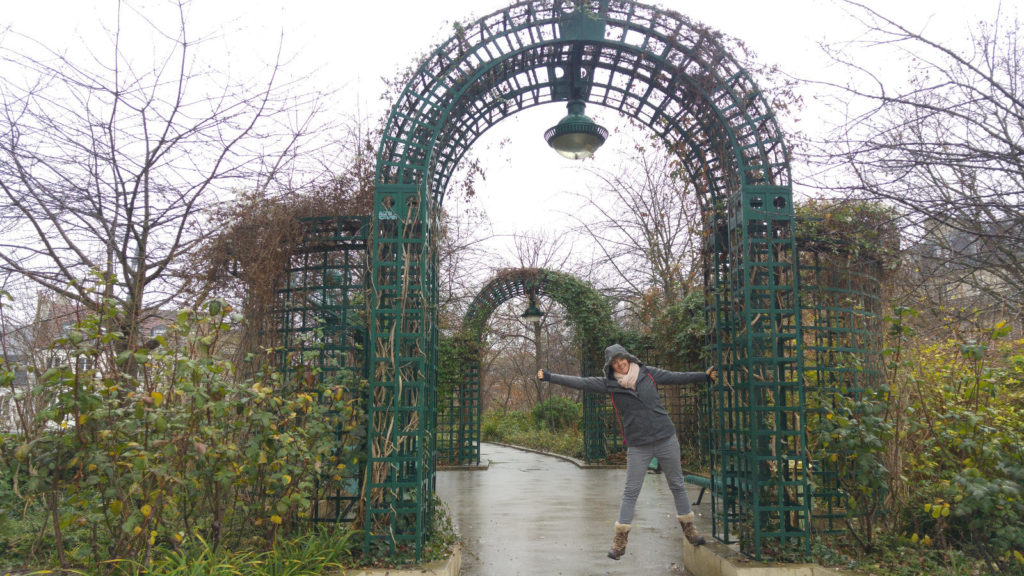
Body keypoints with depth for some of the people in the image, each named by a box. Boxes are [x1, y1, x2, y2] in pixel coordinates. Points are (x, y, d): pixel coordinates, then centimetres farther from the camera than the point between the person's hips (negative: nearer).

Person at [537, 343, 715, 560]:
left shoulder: (649, 374, 0)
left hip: (666, 439, 1)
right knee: (630, 492, 1)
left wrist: (706, 375, 12)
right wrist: (549, 377, -6)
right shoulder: (608, 384, -2)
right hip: (637, 446, -1)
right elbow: (579, 382, -4)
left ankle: (689, 529, 29)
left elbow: (678, 377, 9)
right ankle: (620, 540, 9)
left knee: (677, 486, 12)